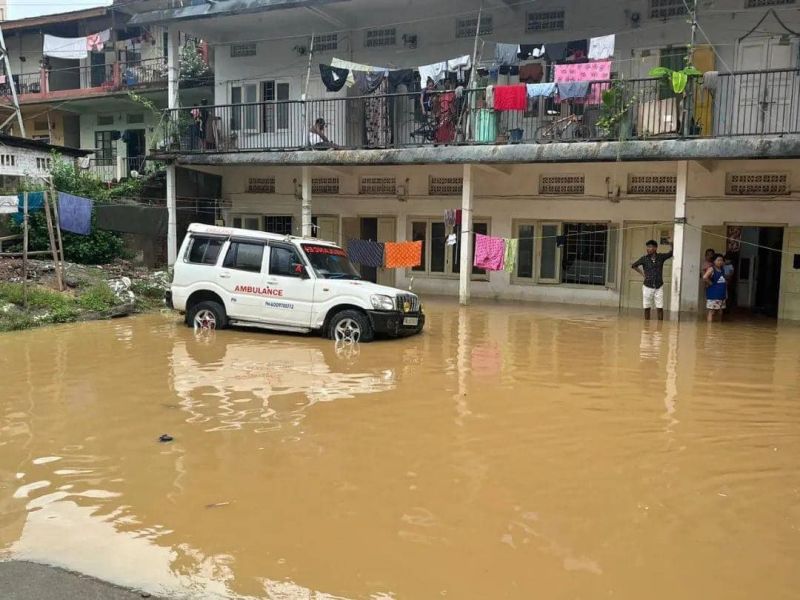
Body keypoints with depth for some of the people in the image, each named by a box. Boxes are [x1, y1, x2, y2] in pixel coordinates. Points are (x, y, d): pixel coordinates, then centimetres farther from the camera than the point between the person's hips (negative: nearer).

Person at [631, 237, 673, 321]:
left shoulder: (661, 257, -2)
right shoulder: (644, 259, -4)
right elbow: (633, 266, 7)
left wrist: (671, 244, -14)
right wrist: (642, 273, 2)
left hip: (659, 287, 0)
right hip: (647, 286, 0)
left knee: (660, 308, -1)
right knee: (647, 308, 4)